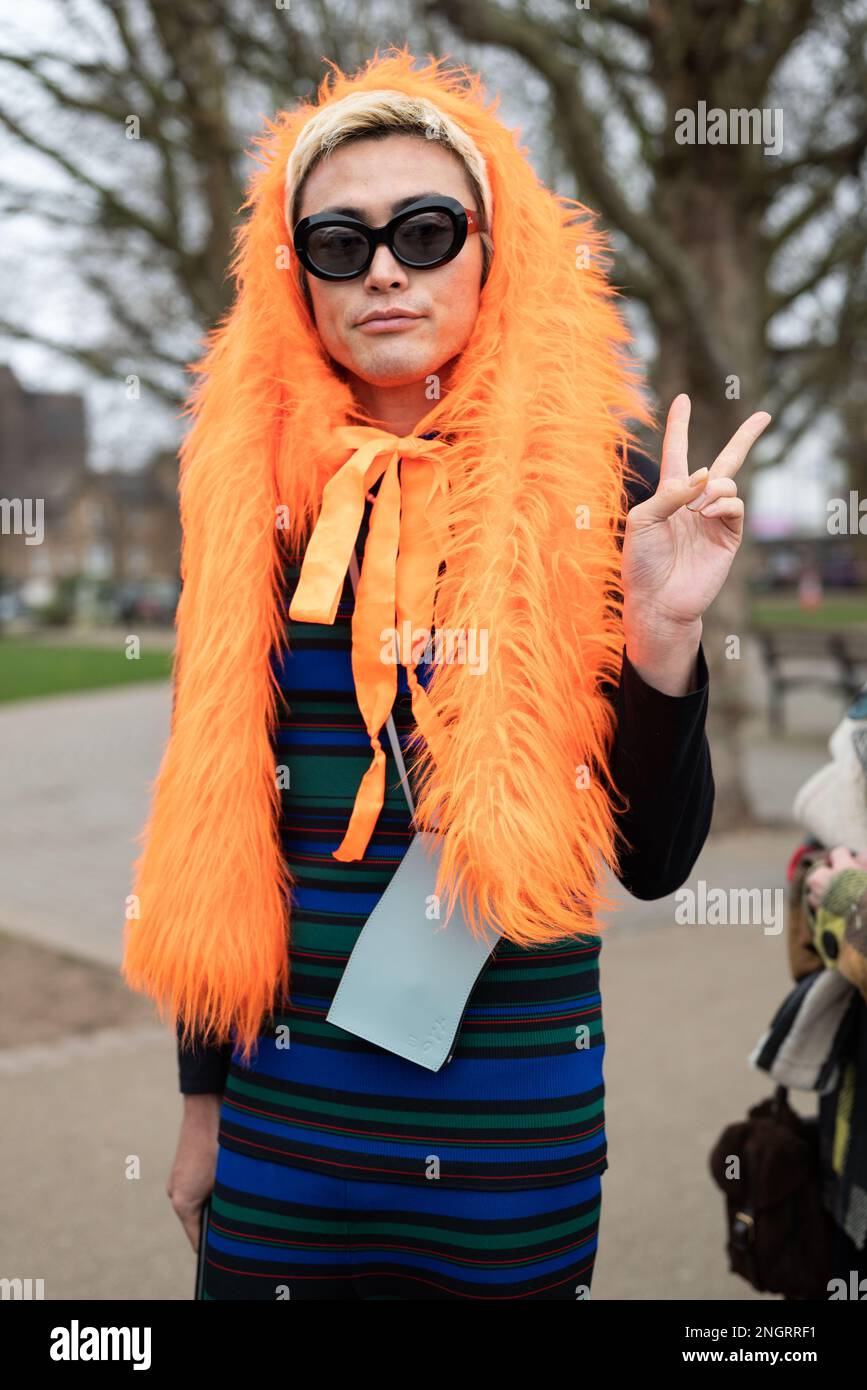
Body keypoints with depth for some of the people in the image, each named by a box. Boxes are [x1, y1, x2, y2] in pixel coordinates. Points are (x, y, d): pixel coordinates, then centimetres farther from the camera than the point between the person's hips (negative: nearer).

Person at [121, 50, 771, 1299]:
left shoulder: (602, 487, -8)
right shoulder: (252, 493, -2)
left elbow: (653, 861, -5)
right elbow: (208, 829, 6)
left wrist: (662, 635, -20)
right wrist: (204, 1097, 10)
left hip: (513, 1112, -1)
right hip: (284, 1105, 2)